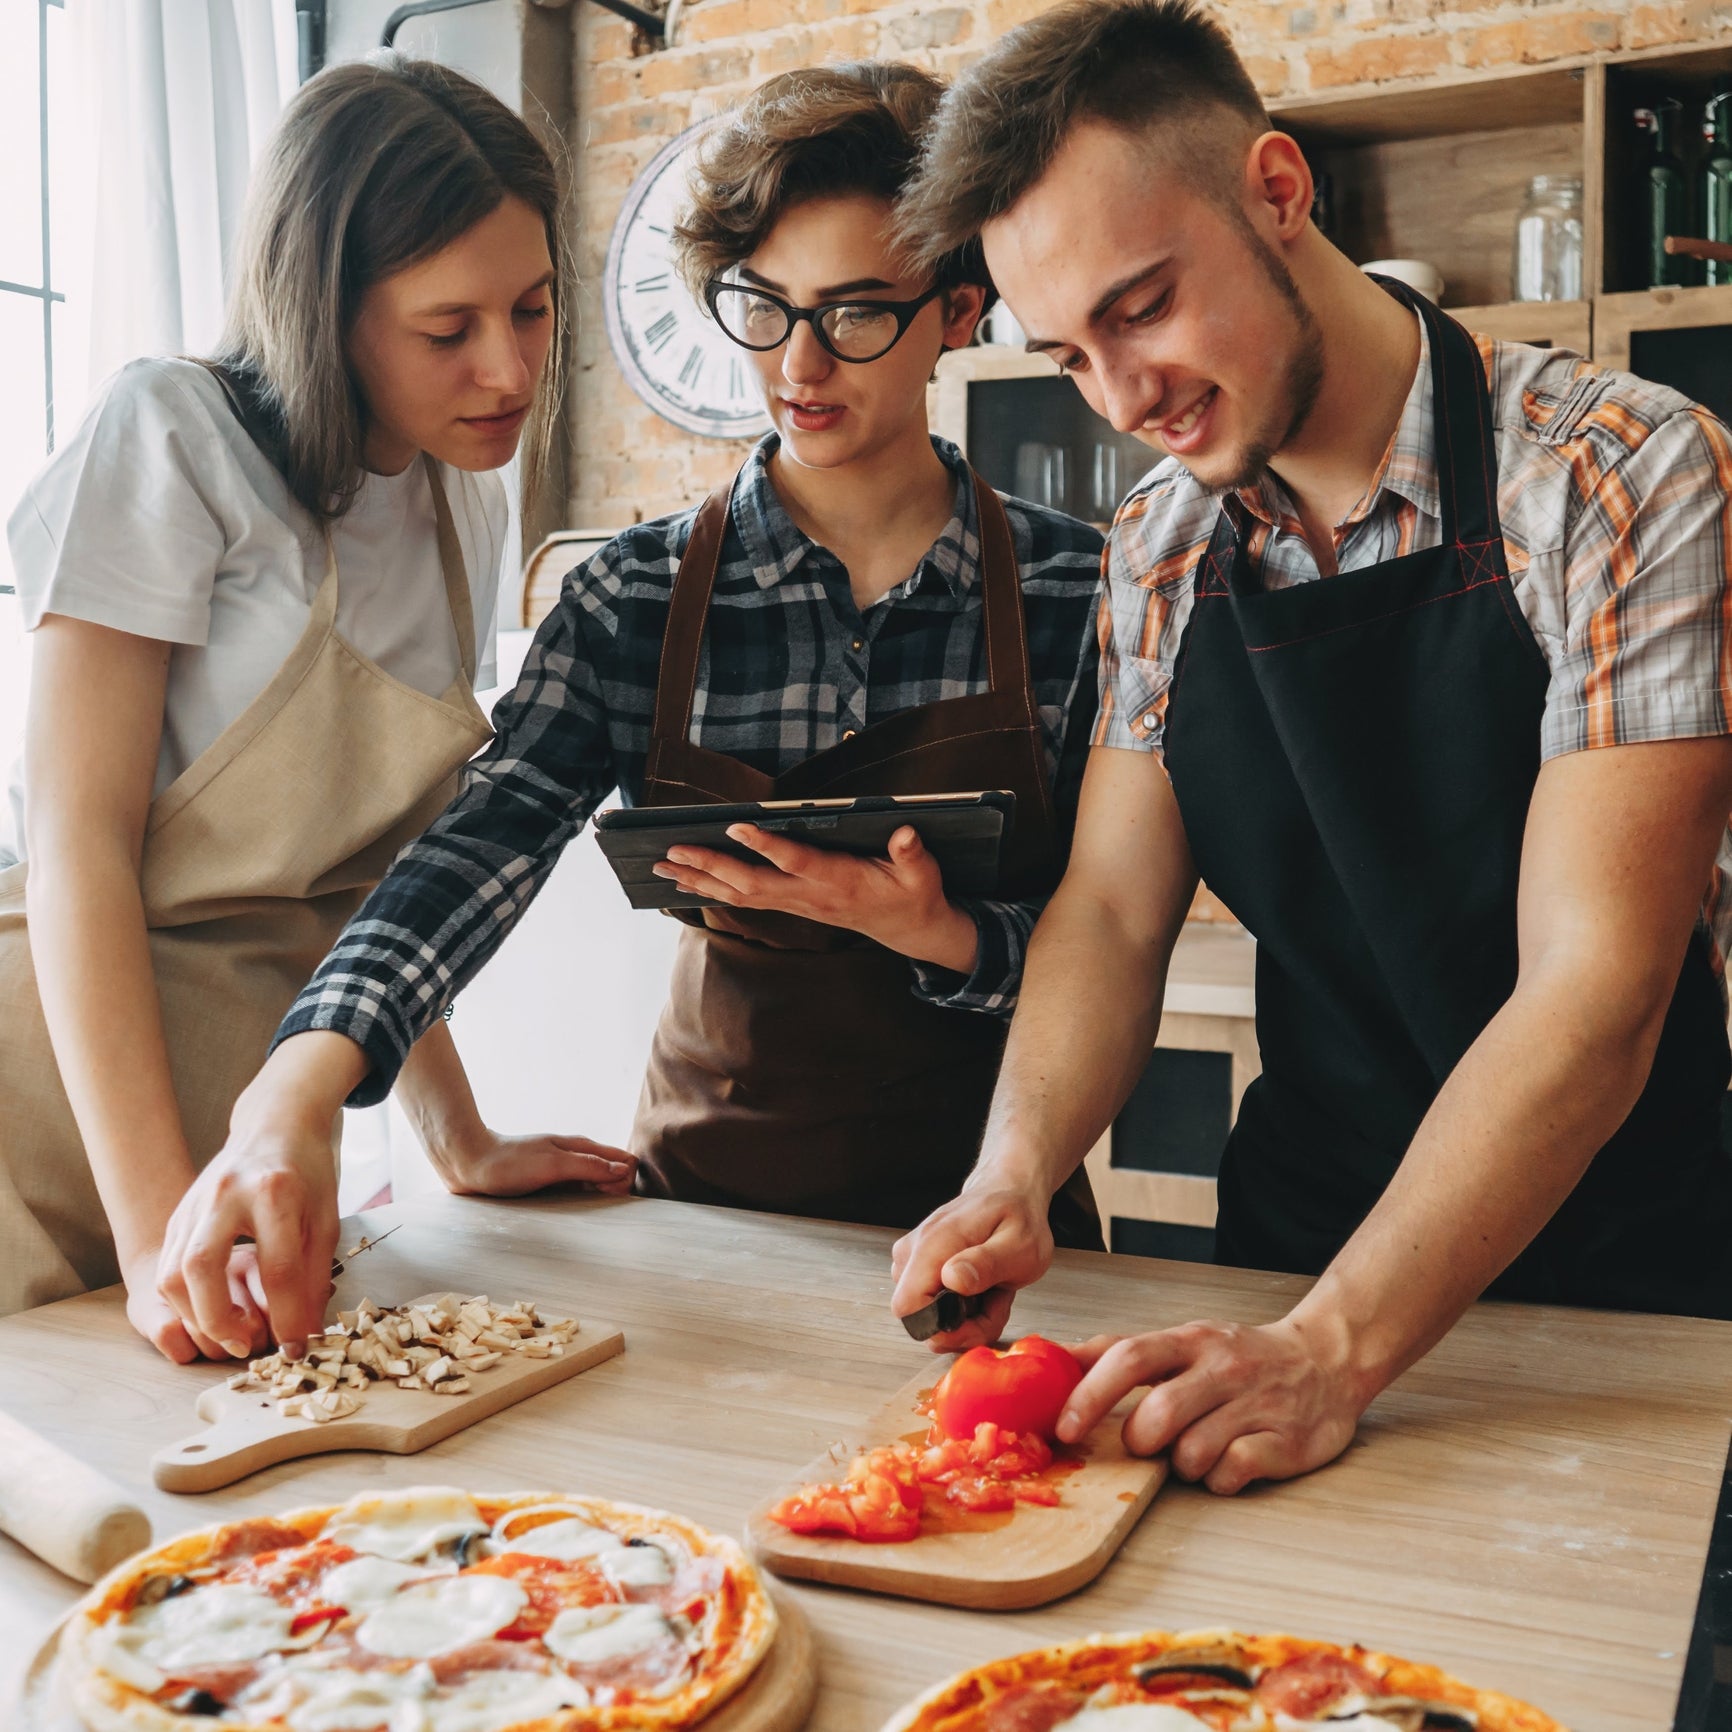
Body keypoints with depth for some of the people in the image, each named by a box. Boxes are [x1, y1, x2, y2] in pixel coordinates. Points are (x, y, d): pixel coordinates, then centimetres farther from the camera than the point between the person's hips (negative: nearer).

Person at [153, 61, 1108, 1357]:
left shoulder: (1070, 590, -4)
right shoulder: (639, 596, -2)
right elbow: (487, 842, -15)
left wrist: (939, 935, -22)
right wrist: (296, 1095, -31)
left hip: (982, 1211, -1)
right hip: (710, 1191, 1)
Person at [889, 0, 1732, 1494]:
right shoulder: (1163, 549, 1)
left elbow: (1592, 994, -21)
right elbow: (1113, 911, 2)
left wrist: (1331, 1349, -29)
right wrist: (1014, 1177, -15)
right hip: (1298, 1249, 3)